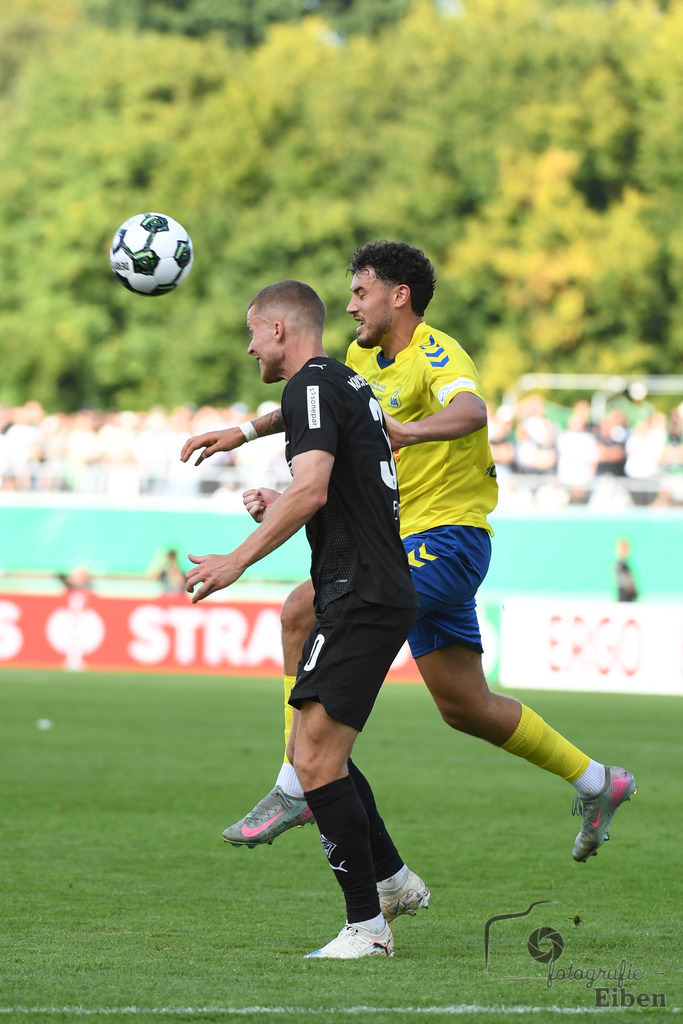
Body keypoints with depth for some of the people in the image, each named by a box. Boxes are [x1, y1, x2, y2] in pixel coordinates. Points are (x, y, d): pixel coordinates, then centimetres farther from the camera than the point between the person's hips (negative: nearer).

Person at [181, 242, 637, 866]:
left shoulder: (434, 354, -15)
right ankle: (596, 782, 30)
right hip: (413, 544, 10)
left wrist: (409, 430, -55)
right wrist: (244, 433, 23)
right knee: (466, 708, 14)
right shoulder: (366, 358, 12)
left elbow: (471, 410, -37)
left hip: (447, 539, -10)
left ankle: (295, 788, -19)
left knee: (303, 610, -22)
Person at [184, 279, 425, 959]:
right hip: (381, 596, 11)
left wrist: (238, 560, -21)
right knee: (319, 752, 21)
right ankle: (393, 880, 28)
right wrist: (281, 508, 20)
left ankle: (366, 924, -12)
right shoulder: (346, 383, 20)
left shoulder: (312, 385, -11)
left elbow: (311, 491, -24)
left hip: (360, 600, -11)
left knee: (315, 760, -13)